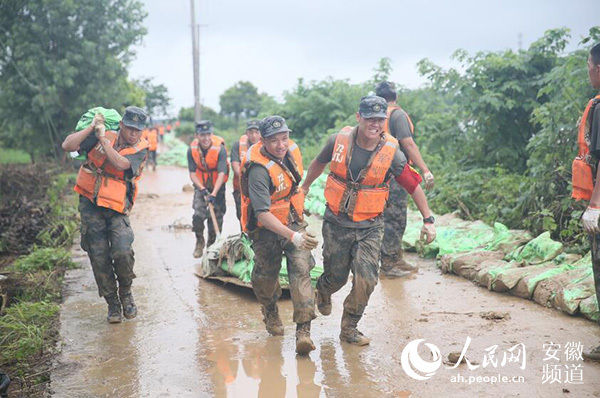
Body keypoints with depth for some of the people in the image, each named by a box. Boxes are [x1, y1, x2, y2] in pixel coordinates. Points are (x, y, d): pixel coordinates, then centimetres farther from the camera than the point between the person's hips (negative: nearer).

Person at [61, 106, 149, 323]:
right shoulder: (103, 135, 2)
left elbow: (120, 163, -22)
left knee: (123, 252, -18)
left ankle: (126, 293, 11)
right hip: (90, 206, 1)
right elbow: (68, 145, -3)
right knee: (99, 257, 1)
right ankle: (112, 303, 16)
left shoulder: (140, 149, -2)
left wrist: (102, 138, -17)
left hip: (116, 208, -1)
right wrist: (91, 128, -8)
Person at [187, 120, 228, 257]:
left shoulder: (220, 148, -22)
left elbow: (221, 173, -26)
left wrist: (214, 193, -34)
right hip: (200, 185, 2)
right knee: (198, 214, -12)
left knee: (216, 215, 2)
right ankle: (199, 241, 12)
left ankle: (212, 245, 22)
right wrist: (202, 189, -23)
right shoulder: (192, 149, -13)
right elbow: (192, 173, -9)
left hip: (217, 186, -1)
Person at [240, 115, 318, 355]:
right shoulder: (260, 169, -28)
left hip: (294, 222, 5)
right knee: (267, 275, 10)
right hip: (267, 228, -4)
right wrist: (292, 236, -42)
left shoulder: (292, 149, -5)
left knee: (301, 269, -11)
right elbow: (262, 214, -34)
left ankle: (303, 329, -13)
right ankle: (269, 310, 43)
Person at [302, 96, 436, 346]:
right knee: (336, 277, 13)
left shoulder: (391, 153, -11)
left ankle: (348, 329, 13)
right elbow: (319, 163, 13)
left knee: (366, 280, -9)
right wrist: (305, 186, 26)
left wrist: (428, 220, -3)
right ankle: (323, 291, 50)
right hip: (337, 224, 0)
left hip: (370, 228, 0)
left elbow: (414, 186, -2)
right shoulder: (339, 141, -8)